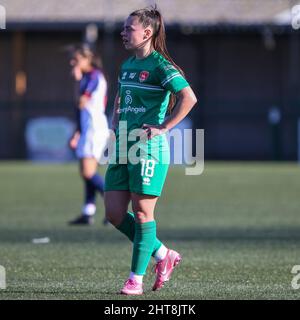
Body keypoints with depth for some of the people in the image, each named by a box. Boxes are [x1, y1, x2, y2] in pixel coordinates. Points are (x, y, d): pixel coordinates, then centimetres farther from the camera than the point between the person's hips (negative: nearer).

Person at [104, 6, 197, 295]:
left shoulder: (160, 66, -10)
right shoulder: (127, 66, 15)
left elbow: (189, 97, -22)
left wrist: (164, 127, -18)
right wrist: (115, 128, 16)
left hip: (148, 149, -9)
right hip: (123, 148, 9)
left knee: (142, 213, -3)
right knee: (114, 213, 5)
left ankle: (136, 279, 4)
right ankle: (163, 255, 19)